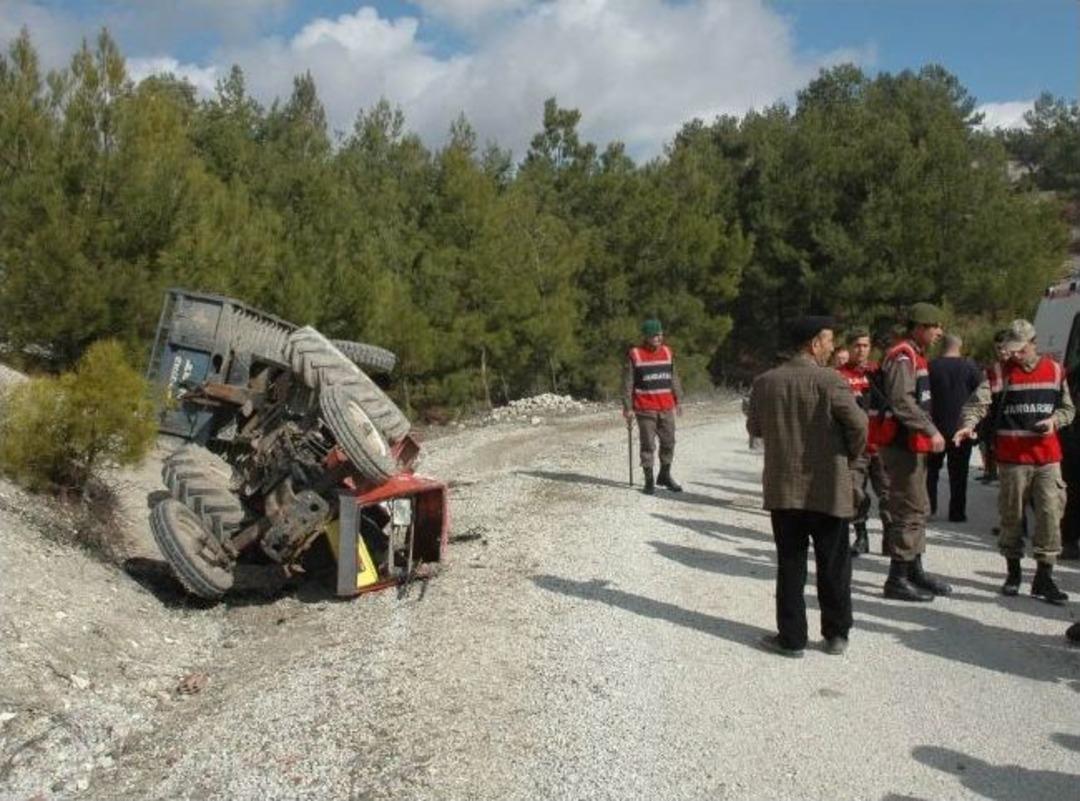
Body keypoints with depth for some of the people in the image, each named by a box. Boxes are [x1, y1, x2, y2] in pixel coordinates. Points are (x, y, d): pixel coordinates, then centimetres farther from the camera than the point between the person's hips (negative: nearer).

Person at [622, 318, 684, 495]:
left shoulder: (668, 353, 8)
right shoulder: (635, 355, -6)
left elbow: (674, 378, 16)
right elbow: (628, 383, -5)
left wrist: (677, 400, 13)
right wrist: (627, 407, -8)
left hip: (667, 408, 5)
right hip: (645, 409, -5)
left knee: (669, 442, 10)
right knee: (648, 445, 0)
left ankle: (665, 475, 26)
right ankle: (649, 480, 9)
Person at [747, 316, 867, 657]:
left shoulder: (765, 382, -1)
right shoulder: (830, 382, -12)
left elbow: (754, 428, 8)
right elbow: (858, 424, -14)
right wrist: (850, 455, 4)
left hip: (783, 488, 3)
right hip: (828, 488, -2)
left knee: (790, 565, 10)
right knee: (833, 566, 11)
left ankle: (792, 637, 14)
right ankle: (836, 635, 21)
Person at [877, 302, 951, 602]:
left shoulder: (915, 355, 18)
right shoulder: (902, 356, -15)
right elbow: (901, 401, -26)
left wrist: (929, 432, 18)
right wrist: (931, 430, -24)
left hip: (913, 445, 11)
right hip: (902, 445, -11)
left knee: (918, 510, 18)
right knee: (910, 511, -7)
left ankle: (914, 571, 29)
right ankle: (897, 580, -1)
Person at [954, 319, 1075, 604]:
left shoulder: (1054, 370, 8)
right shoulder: (1001, 373, 0)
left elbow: (1068, 407, 16)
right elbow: (977, 401, -11)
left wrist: (1055, 420, -5)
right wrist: (968, 424, -30)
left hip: (1047, 457, 2)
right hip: (1012, 458, -1)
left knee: (1050, 515, -4)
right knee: (1011, 516, 7)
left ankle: (1044, 577, 5)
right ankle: (1013, 572, 22)